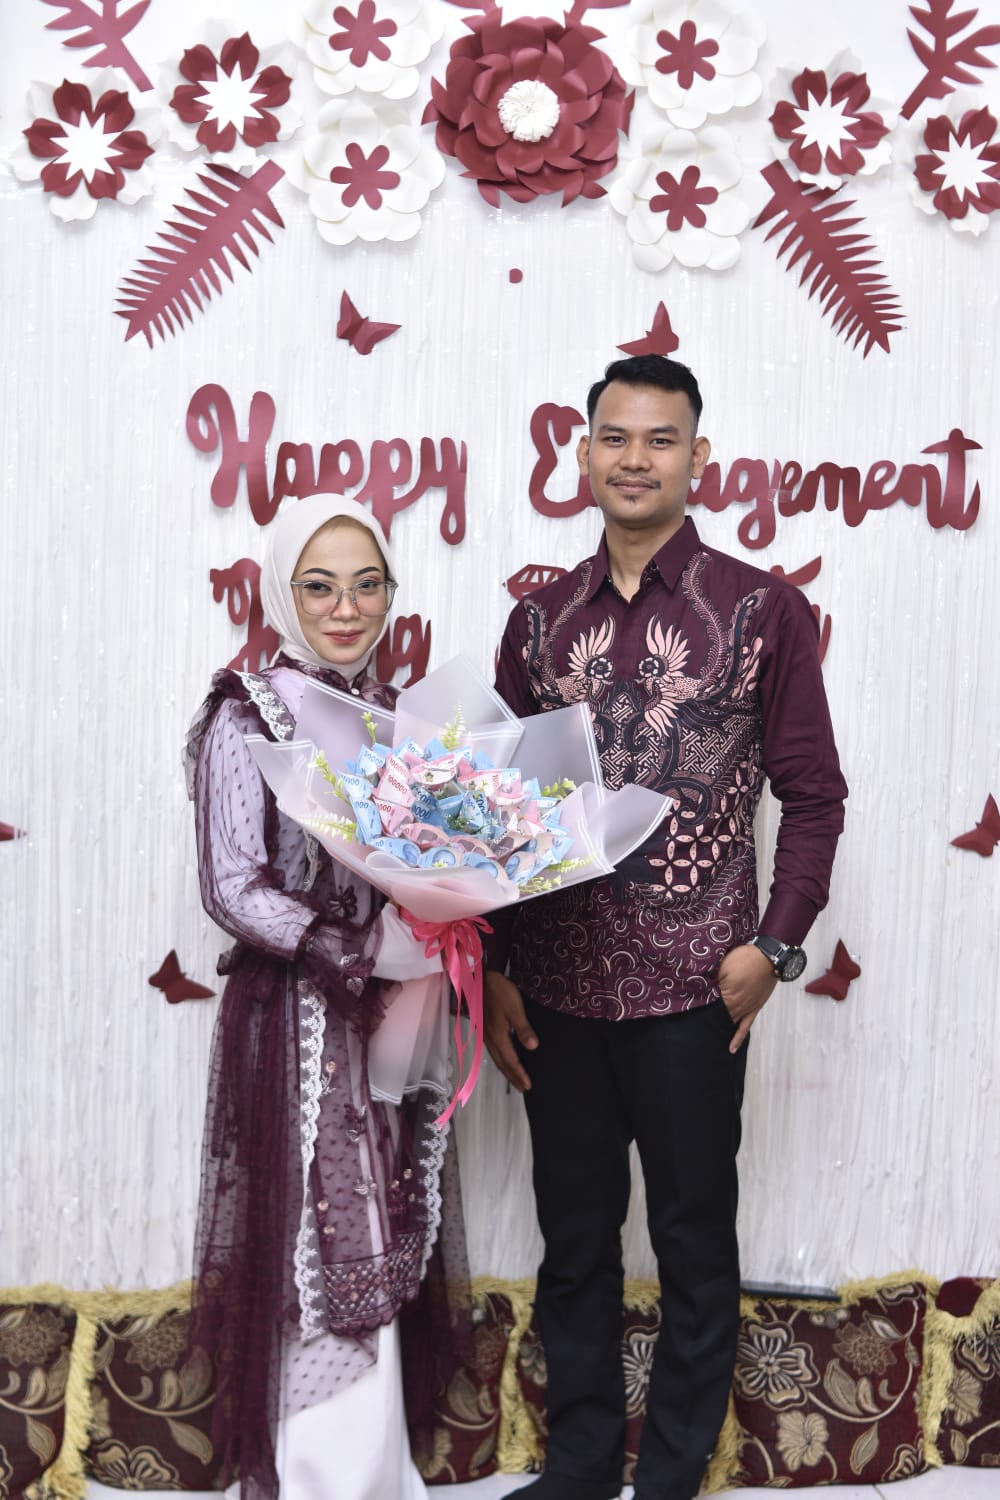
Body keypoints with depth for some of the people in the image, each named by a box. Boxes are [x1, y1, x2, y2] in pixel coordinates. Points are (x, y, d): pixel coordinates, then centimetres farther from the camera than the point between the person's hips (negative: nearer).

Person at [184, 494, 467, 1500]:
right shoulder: (246, 718, -8)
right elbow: (233, 889, -14)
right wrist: (364, 950, -22)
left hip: (395, 1013, 6)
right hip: (297, 1020, -5)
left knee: (380, 1251, 14)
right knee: (323, 1255, 1)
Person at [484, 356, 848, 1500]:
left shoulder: (761, 610, -3)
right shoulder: (541, 620, 6)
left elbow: (813, 795, -1)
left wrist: (772, 945, -9)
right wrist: (492, 969, 5)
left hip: (693, 992, -3)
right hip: (556, 989, 3)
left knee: (694, 1243, 11)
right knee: (573, 1238, 15)